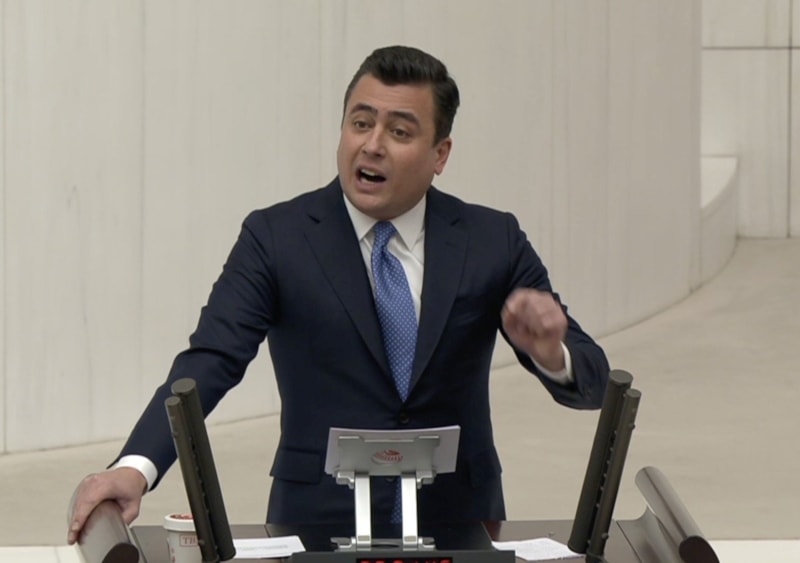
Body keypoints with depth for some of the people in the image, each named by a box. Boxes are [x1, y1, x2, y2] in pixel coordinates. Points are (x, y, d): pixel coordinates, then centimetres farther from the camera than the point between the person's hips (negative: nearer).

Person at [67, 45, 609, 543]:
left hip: (459, 522, 3)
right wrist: (135, 469, -28)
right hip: (321, 521, -3)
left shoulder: (493, 242, 4)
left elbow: (591, 380, 4)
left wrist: (550, 353, -20)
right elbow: (208, 365, -10)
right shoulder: (276, 237, 0)